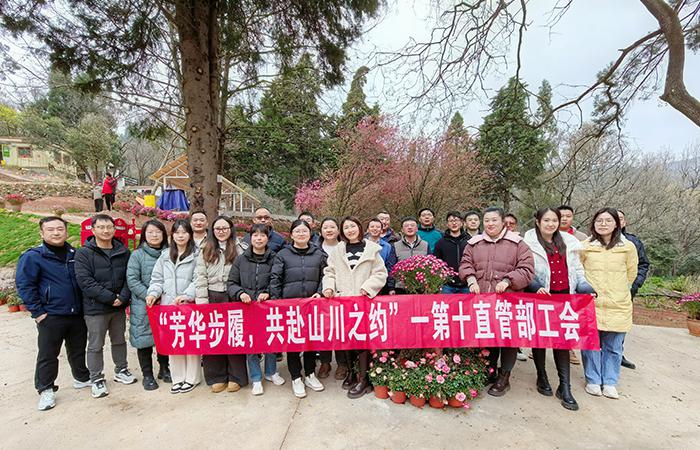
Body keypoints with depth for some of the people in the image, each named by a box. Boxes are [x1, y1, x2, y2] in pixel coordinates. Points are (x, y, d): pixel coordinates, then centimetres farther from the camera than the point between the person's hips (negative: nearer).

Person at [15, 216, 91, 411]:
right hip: (51, 316, -4)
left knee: (78, 350, 18)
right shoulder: (32, 257, -8)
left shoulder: (75, 254, 7)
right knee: (48, 355, 7)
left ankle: (82, 378, 35)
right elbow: (24, 285, -9)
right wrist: (37, 311, -12)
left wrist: (84, 305, 11)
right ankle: (46, 390, 23)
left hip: (77, 314, 4)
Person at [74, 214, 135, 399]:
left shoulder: (123, 252, 4)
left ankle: (121, 370, 34)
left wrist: (123, 297, -13)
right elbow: (85, 281, -16)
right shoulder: (84, 253, -8)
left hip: (119, 307, 4)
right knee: (95, 345, 7)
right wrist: (110, 298, -20)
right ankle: (96, 379, 22)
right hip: (95, 308, -4)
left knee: (119, 340, 17)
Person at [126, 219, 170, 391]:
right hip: (143, 306, -2)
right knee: (144, 339, 7)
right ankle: (147, 375, 23)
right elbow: (132, 280, -9)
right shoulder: (137, 255, -4)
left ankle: (164, 368, 32)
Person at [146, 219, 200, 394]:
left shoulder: (196, 255, -4)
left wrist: (187, 295, -20)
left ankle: (191, 378, 18)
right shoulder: (165, 256, 13)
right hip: (168, 305, 4)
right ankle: (177, 378, 23)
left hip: (190, 304, -4)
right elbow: (157, 279, 14)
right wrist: (153, 293, -3)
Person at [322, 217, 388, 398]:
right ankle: (351, 371, 26)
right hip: (342, 300, 3)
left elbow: (380, 273, 1)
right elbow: (329, 272, 14)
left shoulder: (371, 249, 3)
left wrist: (367, 288, -11)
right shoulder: (338, 250, 12)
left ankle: (363, 378, 8)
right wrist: (329, 287, -3)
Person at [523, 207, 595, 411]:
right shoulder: (529, 243, -4)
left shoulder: (569, 242, 12)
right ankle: (542, 377, 27)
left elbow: (577, 268, 16)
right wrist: (536, 287, -22)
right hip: (540, 297, -3)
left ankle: (565, 387, 10)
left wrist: (584, 286, 1)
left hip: (564, 296, 3)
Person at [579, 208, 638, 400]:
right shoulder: (585, 246, -1)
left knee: (613, 347, 9)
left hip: (618, 305, 1)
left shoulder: (628, 247, 1)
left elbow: (631, 274, 14)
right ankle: (593, 380, 21)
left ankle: (610, 382, 24)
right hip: (590, 303, -1)